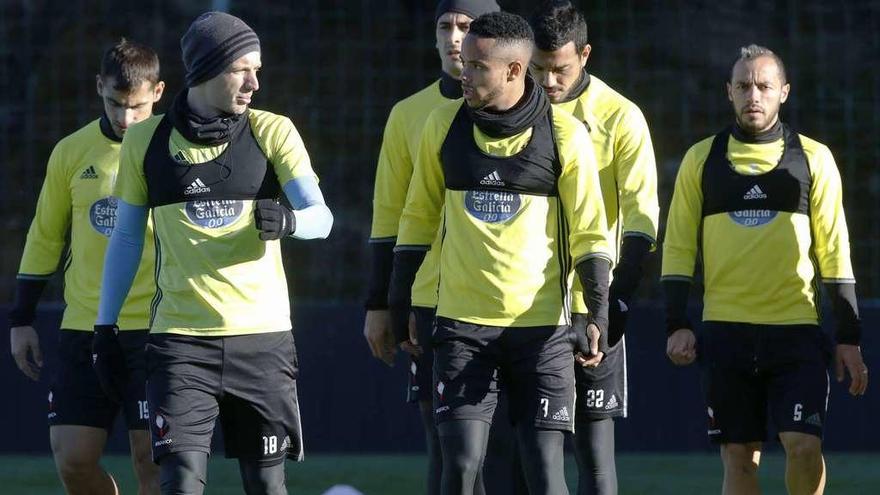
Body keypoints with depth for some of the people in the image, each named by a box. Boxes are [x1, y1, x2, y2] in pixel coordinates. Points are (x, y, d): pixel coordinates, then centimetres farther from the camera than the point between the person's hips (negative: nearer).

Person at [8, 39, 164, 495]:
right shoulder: (71, 153, 7)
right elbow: (45, 237, 16)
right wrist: (21, 320, 13)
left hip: (155, 333, -3)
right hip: (83, 332, 3)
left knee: (151, 458, -8)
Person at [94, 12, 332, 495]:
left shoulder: (272, 132, 2)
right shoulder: (146, 140, 4)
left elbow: (320, 216, -8)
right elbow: (126, 238, 13)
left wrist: (288, 220, -31)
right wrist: (105, 324, 11)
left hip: (262, 334, 1)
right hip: (180, 338, -1)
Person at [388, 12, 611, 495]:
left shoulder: (565, 136, -5)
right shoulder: (444, 125, 3)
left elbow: (589, 234, -1)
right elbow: (419, 217, 13)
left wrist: (599, 314, -13)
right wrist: (398, 305, 11)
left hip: (541, 327, -2)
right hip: (462, 323, 2)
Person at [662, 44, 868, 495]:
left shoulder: (813, 159, 5)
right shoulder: (701, 159, 8)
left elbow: (834, 250, 5)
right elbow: (678, 246, 8)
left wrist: (849, 338, 1)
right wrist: (677, 324, -2)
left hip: (797, 331, -1)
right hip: (725, 333, 1)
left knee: (804, 445, -15)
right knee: (738, 456, 1)